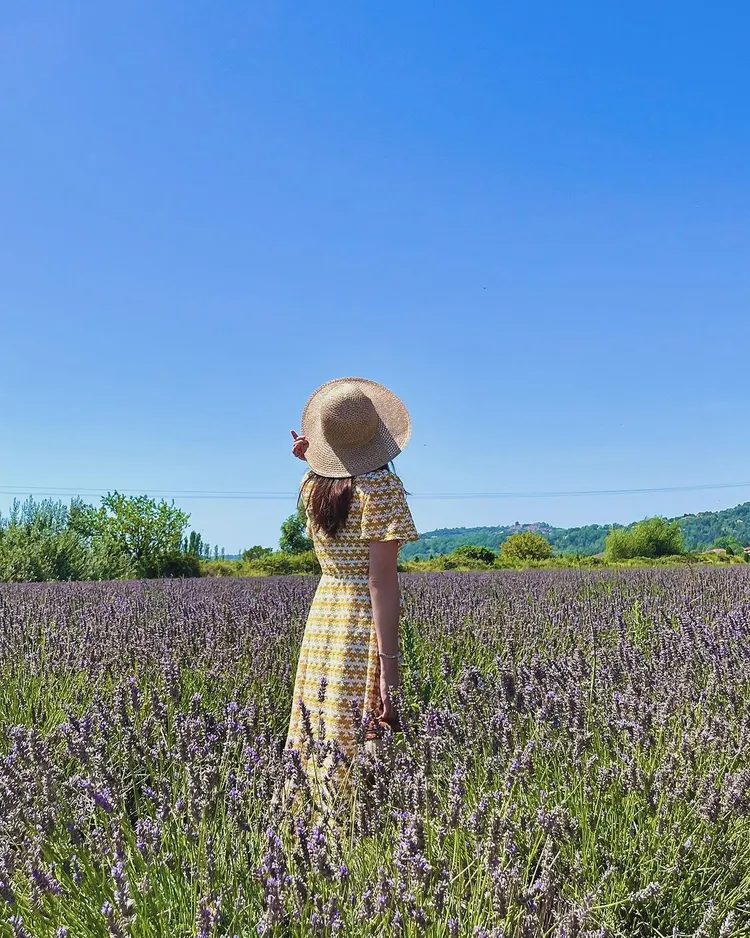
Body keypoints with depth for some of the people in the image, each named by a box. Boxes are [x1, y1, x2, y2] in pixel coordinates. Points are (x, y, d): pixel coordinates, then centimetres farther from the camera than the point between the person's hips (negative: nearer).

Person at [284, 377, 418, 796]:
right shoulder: (381, 484, -13)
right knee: (363, 739, -1)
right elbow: (383, 579, -17)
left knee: (326, 729, 13)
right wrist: (390, 661, -17)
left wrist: (314, 460, 15)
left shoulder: (312, 483, 4)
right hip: (365, 618, -6)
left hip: (322, 613, 6)